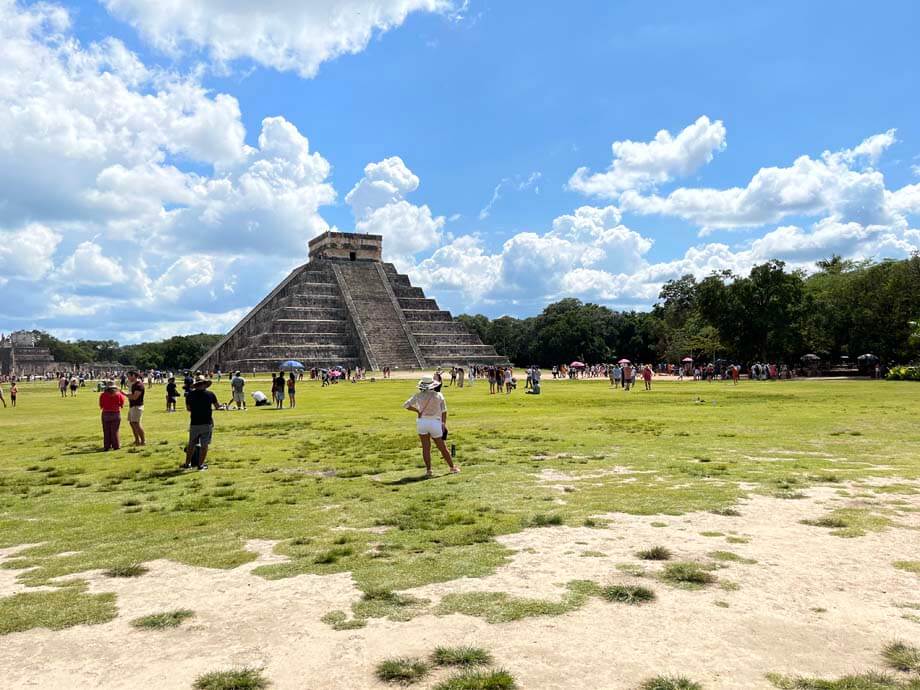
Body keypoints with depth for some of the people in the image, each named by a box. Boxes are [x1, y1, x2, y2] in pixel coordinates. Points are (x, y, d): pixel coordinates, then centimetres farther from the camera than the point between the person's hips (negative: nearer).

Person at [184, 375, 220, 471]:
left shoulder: (190, 394, -2)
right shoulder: (210, 394, -6)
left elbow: (188, 408, 8)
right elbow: (217, 407, 5)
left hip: (194, 423, 2)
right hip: (207, 423, -2)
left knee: (191, 445, 14)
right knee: (204, 445, 5)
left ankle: (187, 464, 21)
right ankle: (201, 465, 6)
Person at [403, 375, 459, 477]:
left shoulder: (418, 396, 0)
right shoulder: (439, 395, 1)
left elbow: (406, 405, 2)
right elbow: (444, 411, 2)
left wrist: (417, 410, 11)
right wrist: (444, 424, 10)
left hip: (422, 422, 0)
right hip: (435, 423, 0)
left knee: (426, 447, 7)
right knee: (442, 447, 11)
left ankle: (428, 469, 5)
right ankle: (452, 467, 21)